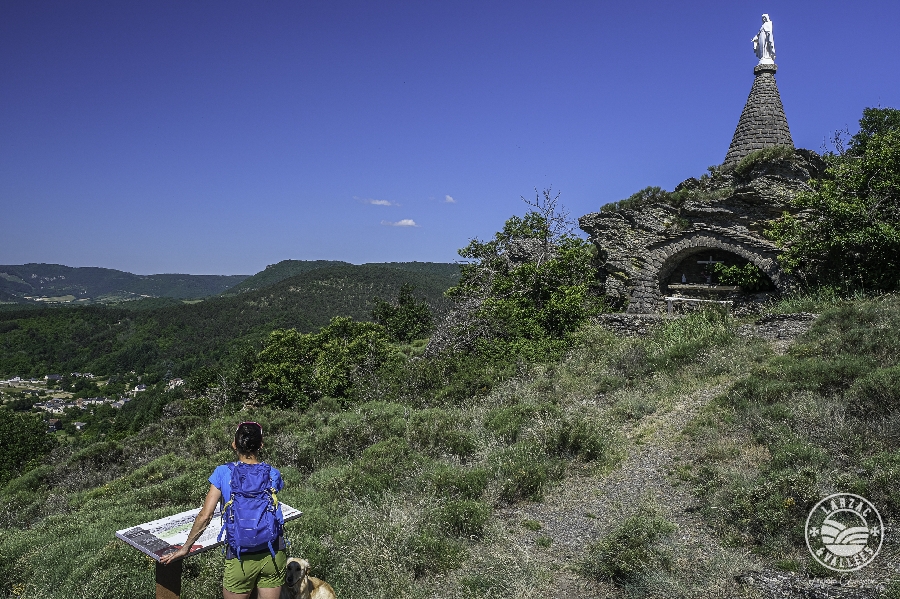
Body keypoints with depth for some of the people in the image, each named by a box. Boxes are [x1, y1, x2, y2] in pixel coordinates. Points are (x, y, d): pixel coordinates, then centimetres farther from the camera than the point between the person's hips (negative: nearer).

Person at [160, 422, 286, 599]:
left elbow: (205, 516, -9)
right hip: (273, 555, 1)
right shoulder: (273, 474, -4)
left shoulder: (223, 473, -8)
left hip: (241, 559, -1)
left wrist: (185, 547, 3)